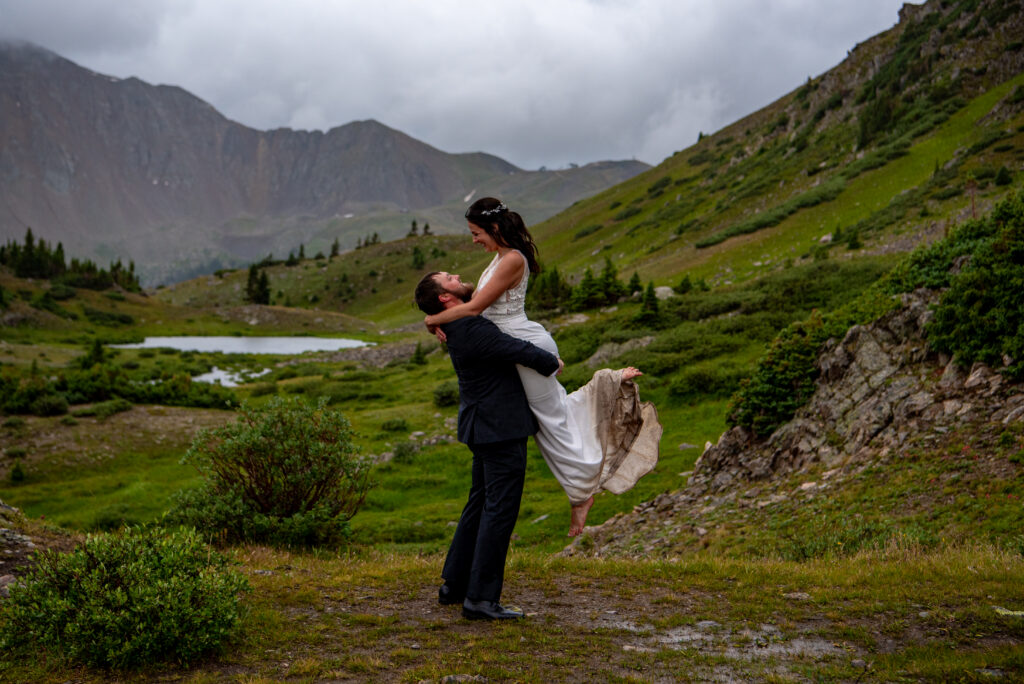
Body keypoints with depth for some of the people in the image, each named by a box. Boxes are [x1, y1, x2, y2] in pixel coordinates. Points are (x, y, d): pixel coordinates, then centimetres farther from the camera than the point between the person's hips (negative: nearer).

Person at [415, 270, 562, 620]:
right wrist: (552, 363, -1)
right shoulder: (471, 329, -21)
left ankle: (454, 585, 26)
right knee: (500, 509, -5)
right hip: (501, 429, -10)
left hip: (486, 429, 10)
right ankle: (480, 598, -1)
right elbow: (524, 352, -20)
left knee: (480, 504, 18)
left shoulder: (461, 326, 10)